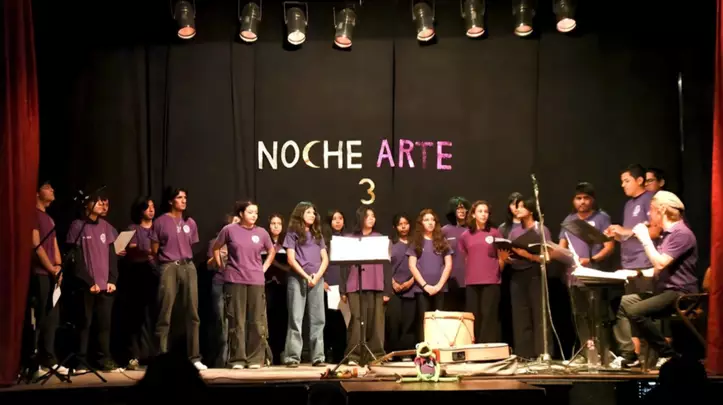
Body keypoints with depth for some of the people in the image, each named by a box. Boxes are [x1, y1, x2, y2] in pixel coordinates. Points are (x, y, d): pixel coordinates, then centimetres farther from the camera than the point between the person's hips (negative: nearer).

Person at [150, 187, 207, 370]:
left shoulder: (190, 223, 14)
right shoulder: (160, 222, 1)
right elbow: (154, 250, 3)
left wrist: (184, 259, 13)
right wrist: (167, 259, 10)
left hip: (188, 267, 4)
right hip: (169, 268, -4)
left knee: (192, 314, 2)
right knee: (164, 315, -5)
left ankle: (194, 357, 6)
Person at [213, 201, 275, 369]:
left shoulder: (262, 233, 5)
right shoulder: (229, 230, -1)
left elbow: (271, 251, 22)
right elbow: (216, 248, 12)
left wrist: (264, 268, 11)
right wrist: (222, 267, 6)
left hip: (256, 281, 2)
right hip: (234, 281, -2)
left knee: (256, 321, 2)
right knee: (236, 321, 0)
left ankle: (256, 359, 8)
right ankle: (237, 359, 5)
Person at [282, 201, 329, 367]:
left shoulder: (318, 235, 17)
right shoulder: (292, 234, 5)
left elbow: (325, 259, 10)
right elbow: (291, 259, -4)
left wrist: (317, 275, -7)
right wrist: (306, 276, -12)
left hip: (317, 280, 4)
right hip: (297, 279, -4)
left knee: (317, 319, 1)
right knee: (296, 318, -6)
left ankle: (318, 356, 3)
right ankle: (292, 357, -5)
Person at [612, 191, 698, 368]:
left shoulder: (682, 234, -14)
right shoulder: (666, 234, 19)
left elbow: (660, 263, -24)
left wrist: (645, 238, -15)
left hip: (679, 294, -10)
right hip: (664, 291, 10)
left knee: (635, 311, -27)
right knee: (619, 303, -1)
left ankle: (669, 354, -14)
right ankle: (628, 354, -6)